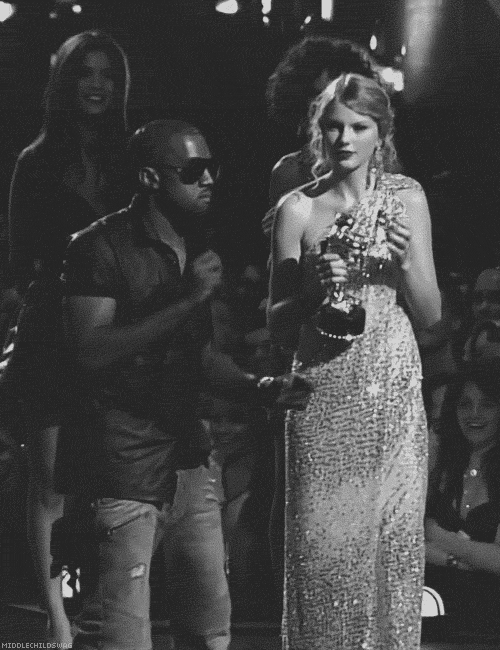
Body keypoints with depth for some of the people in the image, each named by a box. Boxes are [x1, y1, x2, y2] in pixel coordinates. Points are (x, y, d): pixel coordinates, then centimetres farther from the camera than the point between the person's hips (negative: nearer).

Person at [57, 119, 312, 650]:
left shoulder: (195, 248, 15)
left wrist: (257, 387, 1)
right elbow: (90, 352, -19)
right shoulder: (102, 247, -9)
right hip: (125, 465, -8)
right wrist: (187, 301, -20)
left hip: (187, 455, 8)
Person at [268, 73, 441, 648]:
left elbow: (431, 315, 7)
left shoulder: (406, 198, 6)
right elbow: (277, 327, 5)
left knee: (394, 541, 1)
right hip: (322, 394, -1)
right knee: (323, 543, -2)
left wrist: (406, 264, -10)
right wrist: (314, 294, -14)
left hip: (393, 391, 1)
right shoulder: (298, 210, 1)